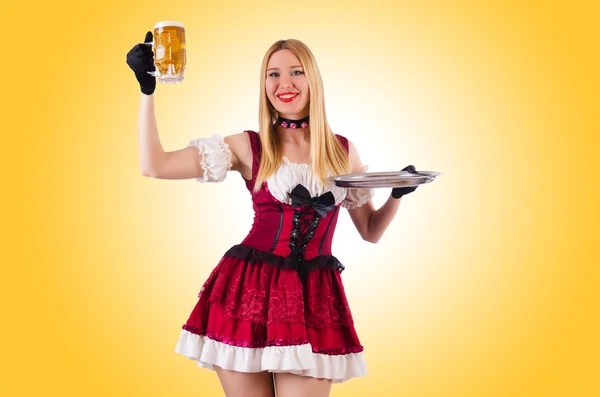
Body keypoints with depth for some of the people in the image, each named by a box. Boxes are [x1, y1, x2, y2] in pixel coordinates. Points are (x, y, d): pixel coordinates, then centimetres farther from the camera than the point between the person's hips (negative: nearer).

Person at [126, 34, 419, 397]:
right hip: (247, 291, -1)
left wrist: (398, 194, -3)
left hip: (315, 297, 2)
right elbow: (154, 166, -4)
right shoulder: (249, 147, 1)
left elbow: (371, 231, 16)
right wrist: (148, 90, -8)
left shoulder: (343, 150, 9)